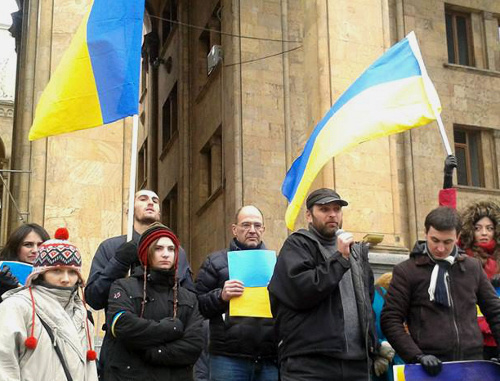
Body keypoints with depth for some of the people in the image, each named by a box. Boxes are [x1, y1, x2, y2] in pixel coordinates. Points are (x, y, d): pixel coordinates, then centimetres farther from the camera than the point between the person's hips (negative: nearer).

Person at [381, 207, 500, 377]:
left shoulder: (473, 267, 11)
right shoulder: (406, 271, 0)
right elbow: (390, 321, -3)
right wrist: (417, 356, -13)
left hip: (472, 362, 3)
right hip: (432, 368, -3)